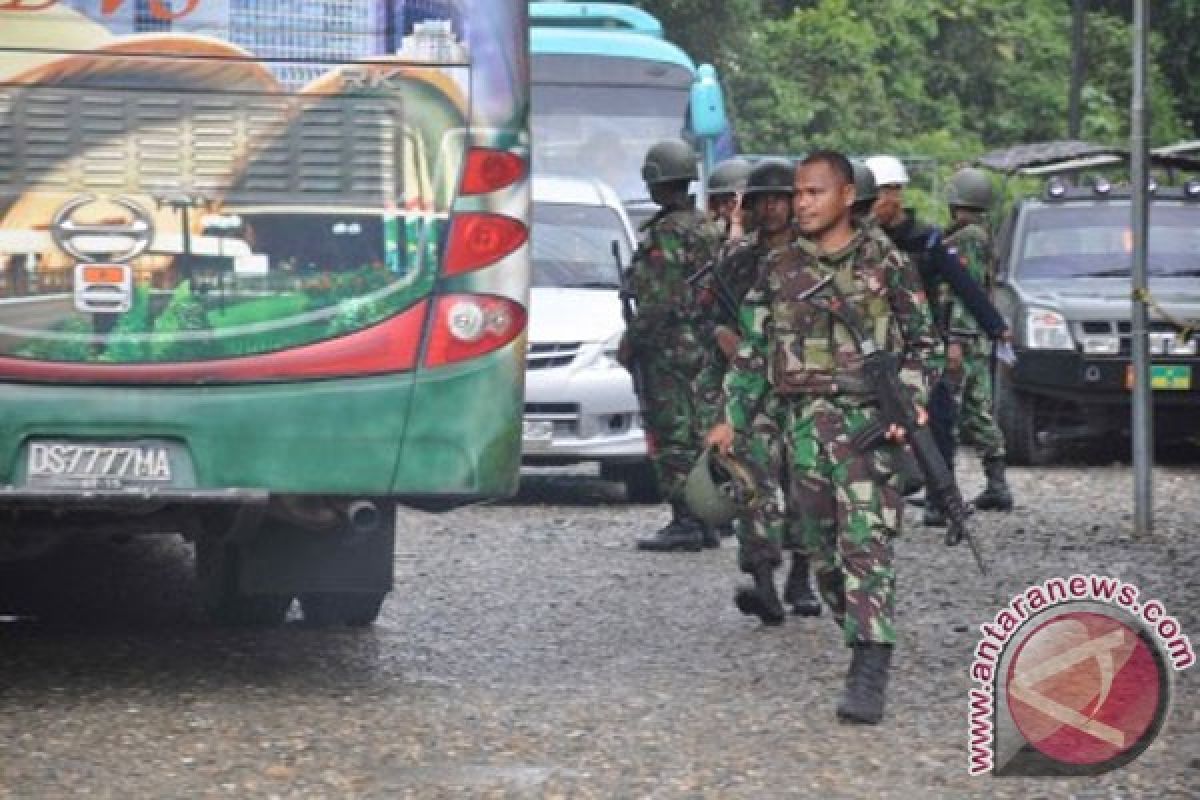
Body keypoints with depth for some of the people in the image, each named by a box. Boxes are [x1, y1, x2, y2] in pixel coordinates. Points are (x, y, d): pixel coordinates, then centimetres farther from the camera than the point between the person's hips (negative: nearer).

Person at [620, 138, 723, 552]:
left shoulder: (667, 234, -16)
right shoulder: (706, 227, 13)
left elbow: (659, 300, -20)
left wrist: (630, 340, -10)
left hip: (669, 350, -9)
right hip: (704, 345, 9)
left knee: (672, 439, -6)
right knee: (696, 436, 13)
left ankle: (685, 525, -8)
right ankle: (704, 523, 15)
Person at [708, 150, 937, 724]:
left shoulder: (885, 262, 3)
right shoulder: (779, 268, 11)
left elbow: (921, 339, 7)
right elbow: (753, 349, 16)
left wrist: (912, 400, -7)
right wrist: (732, 418, 10)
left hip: (869, 423, -4)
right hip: (805, 423, 4)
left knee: (867, 544, -14)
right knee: (824, 547, 6)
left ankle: (869, 675, -21)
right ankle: (857, 634, 25)